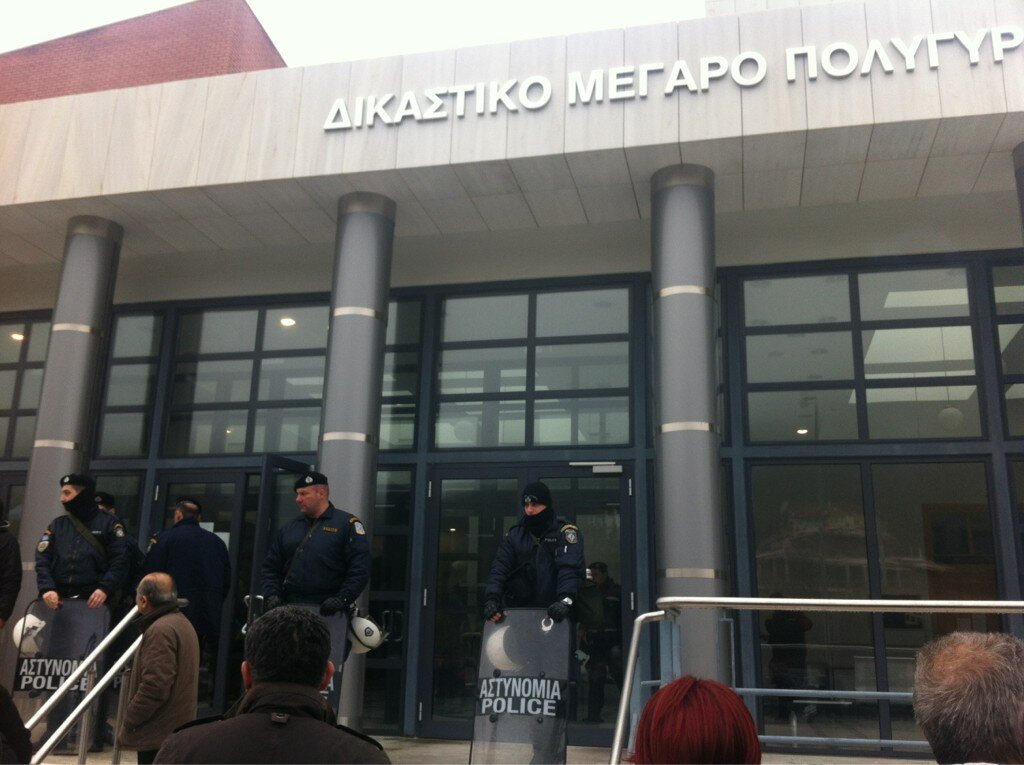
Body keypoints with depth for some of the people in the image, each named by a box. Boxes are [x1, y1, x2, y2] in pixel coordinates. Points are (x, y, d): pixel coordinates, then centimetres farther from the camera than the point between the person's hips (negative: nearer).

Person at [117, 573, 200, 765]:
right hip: (175, 730, 10)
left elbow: (154, 687, -23)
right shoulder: (181, 623, 14)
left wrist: (128, 722, -11)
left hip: (159, 733, -10)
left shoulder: (161, 630, -18)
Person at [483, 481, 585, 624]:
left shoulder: (565, 532, -1)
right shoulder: (515, 534, 11)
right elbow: (500, 568, 0)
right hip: (516, 611, 3)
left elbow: (570, 568, -15)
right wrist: (492, 598, -18)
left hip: (552, 613, -3)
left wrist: (565, 599, -33)